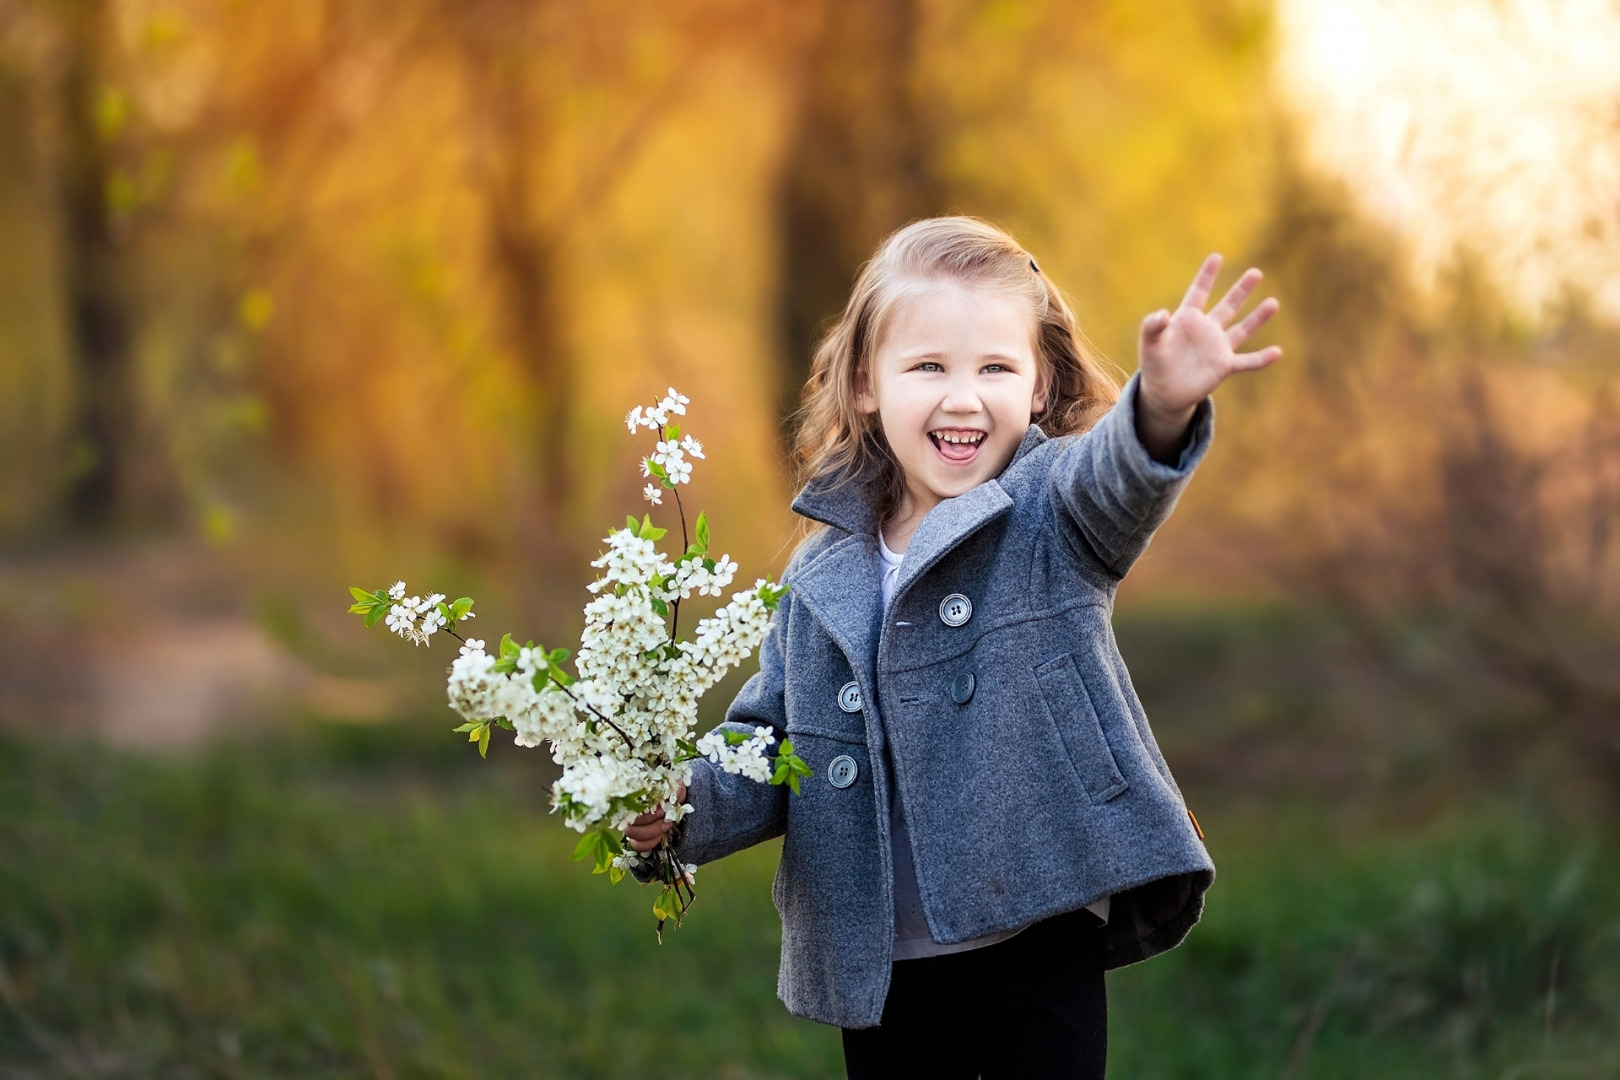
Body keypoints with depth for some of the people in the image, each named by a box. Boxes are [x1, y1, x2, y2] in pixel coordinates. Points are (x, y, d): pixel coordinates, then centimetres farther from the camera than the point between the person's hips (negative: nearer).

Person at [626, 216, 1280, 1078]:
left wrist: (1165, 403, -52)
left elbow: (1116, 476, -29)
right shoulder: (822, 576, 5)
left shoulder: (1052, 517, -5)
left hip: (1042, 950, -3)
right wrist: (688, 803, -9)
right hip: (883, 974, 4)